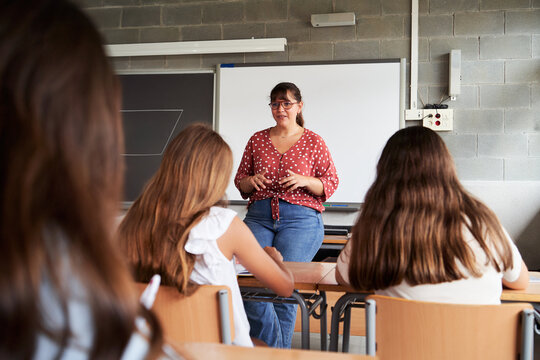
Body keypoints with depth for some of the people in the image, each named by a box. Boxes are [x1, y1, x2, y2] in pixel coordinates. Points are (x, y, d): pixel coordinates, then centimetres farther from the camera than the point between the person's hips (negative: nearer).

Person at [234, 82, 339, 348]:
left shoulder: (313, 142, 9)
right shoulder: (257, 140, 16)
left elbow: (331, 183, 8)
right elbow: (239, 181, 20)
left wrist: (305, 181, -10)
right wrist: (251, 181, -3)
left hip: (300, 218, -2)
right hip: (259, 215, 3)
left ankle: (276, 351, 4)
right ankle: (274, 351, -9)